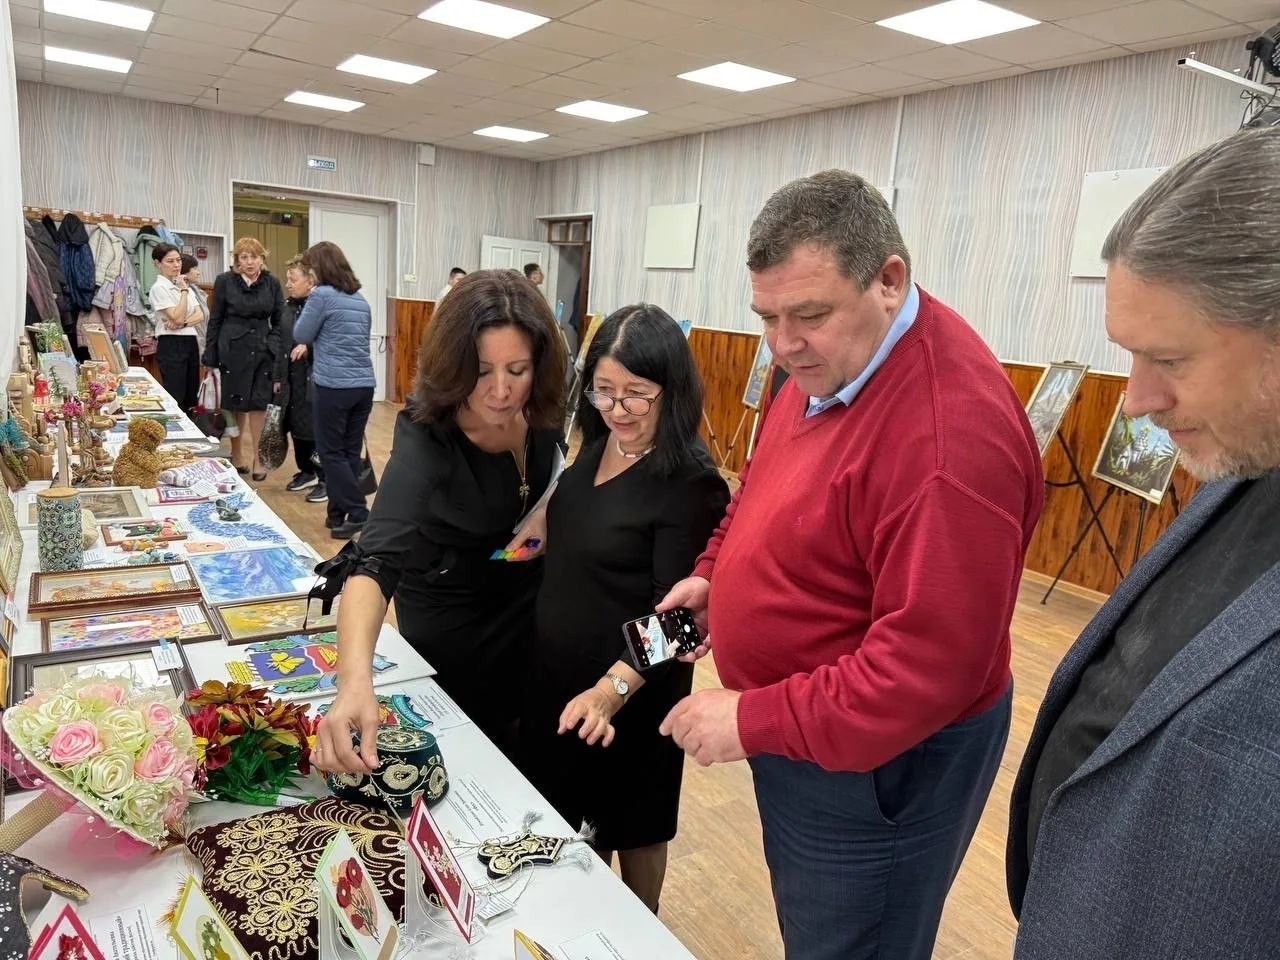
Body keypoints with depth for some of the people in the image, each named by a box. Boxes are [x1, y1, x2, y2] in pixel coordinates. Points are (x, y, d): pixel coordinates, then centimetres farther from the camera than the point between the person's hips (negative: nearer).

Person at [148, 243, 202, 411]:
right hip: (172, 345, -7)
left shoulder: (184, 284, 15)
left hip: (191, 342, 7)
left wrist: (183, 323, -14)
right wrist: (184, 291, -14)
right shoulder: (159, 288, -7)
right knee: (175, 399, -8)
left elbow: (200, 315, 4)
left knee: (190, 399, 9)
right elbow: (177, 317, -16)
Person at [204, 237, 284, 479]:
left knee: (259, 404, 0)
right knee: (236, 404, 6)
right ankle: (236, 454, 21)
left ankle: (257, 458, 10)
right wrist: (210, 357, 0)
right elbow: (215, 320, 2)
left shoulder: (272, 283, 4)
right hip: (233, 350, -1)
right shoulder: (225, 281, 0)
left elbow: (279, 320, 9)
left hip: (263, 350, 1)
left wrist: (278, 350, -2)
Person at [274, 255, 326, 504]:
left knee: (316, 429, -2)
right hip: (292, 379, 8)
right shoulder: (289, 307, 12)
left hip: (315, 380, -8)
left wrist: (309, 346, -27)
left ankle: (325, 480, 9)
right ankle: (306, 472, 30)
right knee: (295, 426, 14)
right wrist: (279, 377, 18)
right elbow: (283, 344, 18)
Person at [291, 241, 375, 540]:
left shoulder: (321, 295, -8)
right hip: (364, 385, 7)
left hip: (333, 386, -7)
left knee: (331, 452, 2)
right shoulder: (361, 299, 14)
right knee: (352, 450, 9)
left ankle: (356, 512, -2)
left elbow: (300, 334, 0)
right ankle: (339, 512, 16)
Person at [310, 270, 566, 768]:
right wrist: (355, 680, -66)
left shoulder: (539, 411, -19)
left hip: (528, 599, 6)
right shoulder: (425, 442, -36)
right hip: (450, 627, -5)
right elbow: (377, 560, -50)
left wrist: (546, 510, -16)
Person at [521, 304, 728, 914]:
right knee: (570, 817, 24)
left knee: (630, 824, 16)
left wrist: (613, 689, -35)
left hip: (631, 692, -7)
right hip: (556, 672, 7)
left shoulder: (690, 483, -23)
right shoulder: (595, 448, 0)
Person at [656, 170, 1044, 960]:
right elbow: (769, 490, 16)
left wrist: (754, 722, -25)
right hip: (802, 728, 9)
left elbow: (931, 665, -31)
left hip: (877, 758, -9)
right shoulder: (825, 364, 0)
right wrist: (714, 571, 1)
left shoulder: (948, 430, -32)